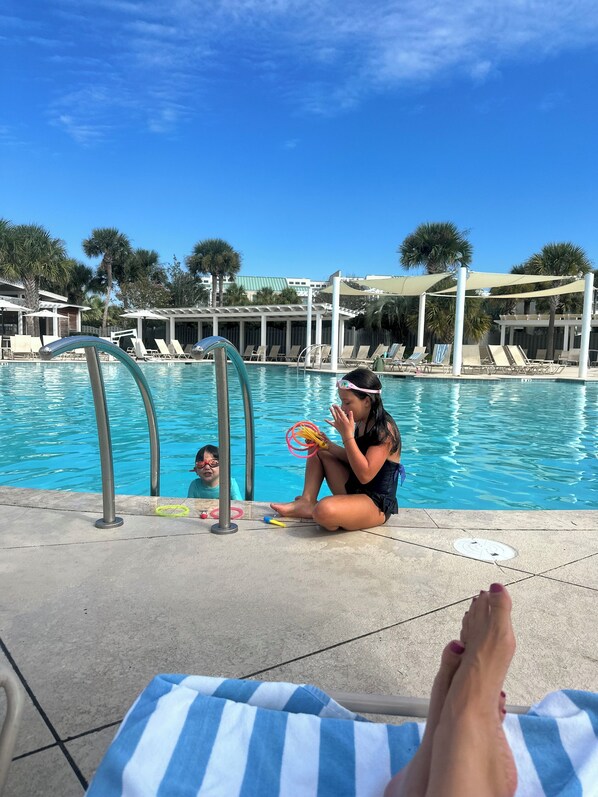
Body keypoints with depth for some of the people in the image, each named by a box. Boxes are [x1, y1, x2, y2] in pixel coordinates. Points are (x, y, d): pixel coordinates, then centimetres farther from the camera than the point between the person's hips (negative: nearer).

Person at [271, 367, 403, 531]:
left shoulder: (385, 430, -21)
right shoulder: (362, 423, 5)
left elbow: (365, 475, -28)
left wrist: (347, 435, -28)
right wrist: (328, 445, -2)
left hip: (376, 504, -9)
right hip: (352, 489, 9)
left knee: (324, 510, -38)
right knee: (318, 450, 12)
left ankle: (313, 510, -1)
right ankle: (306, 502, -4)